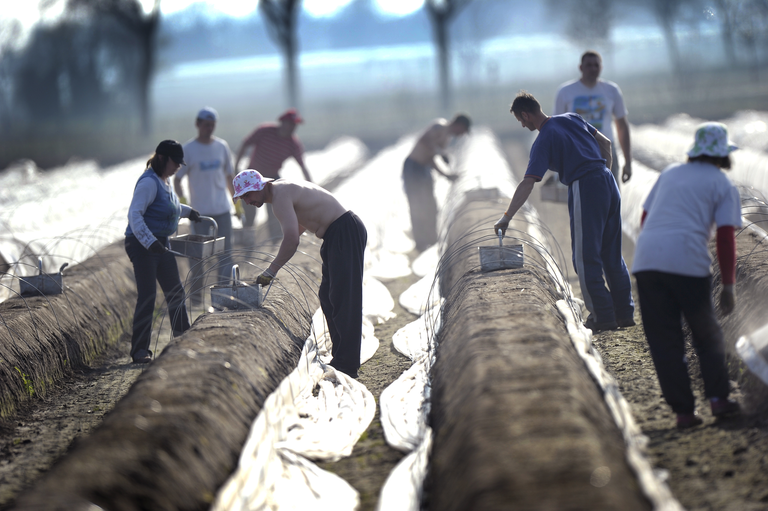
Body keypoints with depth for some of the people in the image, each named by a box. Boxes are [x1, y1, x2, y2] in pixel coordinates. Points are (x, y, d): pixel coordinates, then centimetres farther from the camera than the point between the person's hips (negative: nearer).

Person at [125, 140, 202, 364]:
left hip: (160, 243, 10)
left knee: (175, 291, 15)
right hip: (141, 245, -10)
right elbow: (134, 214, -26)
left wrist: (188, 212, 43)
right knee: (147, 295, -12)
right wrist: (150, 242, -35)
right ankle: (140, 349, -9)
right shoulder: (149, 182, -18)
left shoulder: (165, 181, 11)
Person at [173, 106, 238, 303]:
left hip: (222, 209, 3)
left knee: (225, 252, 3)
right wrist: (183, 201, -17)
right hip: (199, 211, -3)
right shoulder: (188, 150, -4)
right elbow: (177, 179, -3)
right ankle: (196, 294, 11)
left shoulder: (222, 146, 8)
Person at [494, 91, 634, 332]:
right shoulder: (572, 118, 14)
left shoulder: (543, 140, -7)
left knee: (586, 258, 1)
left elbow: (527, 184, -15)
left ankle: (603, 316, 0)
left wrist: (506, 218, -15)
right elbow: (606, 143, 18)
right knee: (612, 253, 15)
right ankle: (625, 312, 18)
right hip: (608, 181, 8)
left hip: (584, 187, -8)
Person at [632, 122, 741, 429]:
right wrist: (728, 286, 1)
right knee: (707, 335, 16)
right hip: (688, 263, -3)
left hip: (646, 259, 3)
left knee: (664, 341, 7)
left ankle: (683, 411, 5)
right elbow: (725, 238, -1)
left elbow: (645, 218, 25)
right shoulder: (723, 186, 9)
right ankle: (718, 398, 10)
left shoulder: (669, 174, 23)